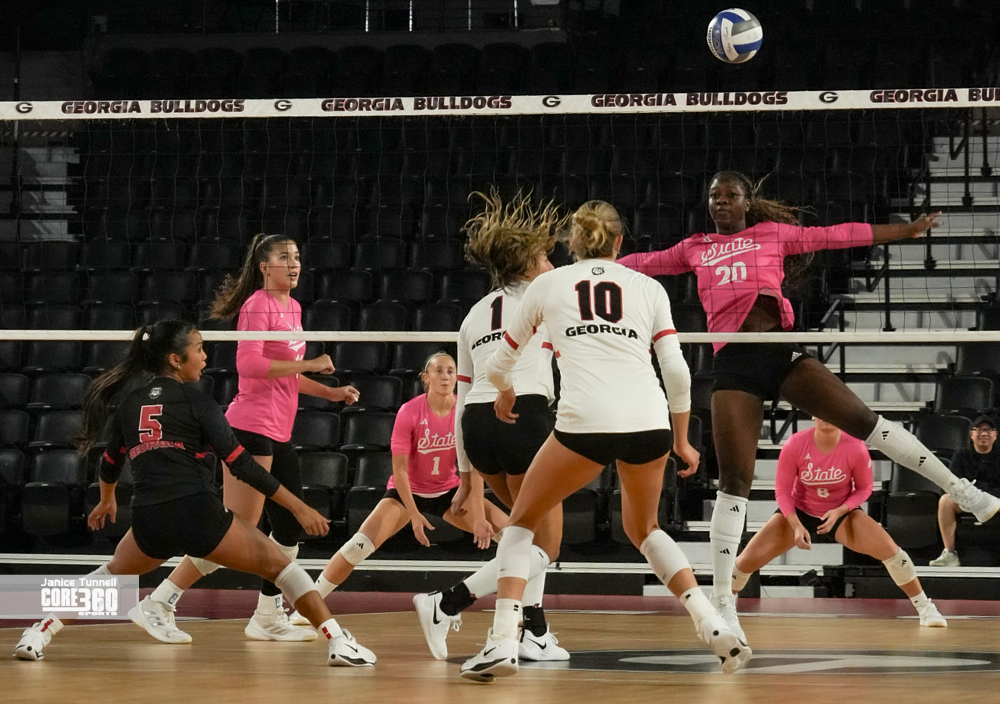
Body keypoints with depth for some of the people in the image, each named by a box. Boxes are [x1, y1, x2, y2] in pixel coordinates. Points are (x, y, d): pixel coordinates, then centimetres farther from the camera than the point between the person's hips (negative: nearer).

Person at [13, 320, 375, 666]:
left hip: (148, 522, 4)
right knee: (278, 565, 8)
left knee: (112, 573, 33)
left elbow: (109, 465, 30)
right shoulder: (195, 402, 0)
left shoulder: (129, 404, 15)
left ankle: (39, 633, 21)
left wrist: (106, 502, 52)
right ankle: (339, 642, -5)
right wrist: (299, 508, -4)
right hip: (196, 512, -4)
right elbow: (241, 465, -5)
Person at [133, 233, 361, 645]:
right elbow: (249, 364, -23)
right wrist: (309, 364, -20)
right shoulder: (257, 305, -10)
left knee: (291, 526, 12)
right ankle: (159, 604, -8)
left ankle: (269, 619, 21)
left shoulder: (292, 307, 17)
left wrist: (331, 393, 21)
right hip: (251, 428, -10)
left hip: (278, 434, 10)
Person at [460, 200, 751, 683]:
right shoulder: (649, 288, 19)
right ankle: (714, 626, 11)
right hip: (650, 423, 3)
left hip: (585, 424, -2)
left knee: (522, 522, 19)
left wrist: (505, 392, 48)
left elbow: (498, 365, 26)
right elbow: (677, 371, 10)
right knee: (643, 529, 28)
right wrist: (681, 439, 23)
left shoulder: (548, 284, 18)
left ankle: (502, 642, 1)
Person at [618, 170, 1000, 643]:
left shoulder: (773, 233, 16)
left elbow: (838, 235, 17)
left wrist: (906, 230, 17)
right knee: (734, 481, -5)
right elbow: (643, 262, 33)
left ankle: (961, 490, 0)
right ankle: (723, 604, -3)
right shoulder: (695, 249, 20)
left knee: (864, 422, -10)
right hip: (733, 364, 0)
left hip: (780, 351, 0)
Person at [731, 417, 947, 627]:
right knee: (748, 559, -12)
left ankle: (925, 608, -4)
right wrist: (796, 525, -25)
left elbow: (864, 489, -7)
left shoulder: (855, 448, -22)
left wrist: (839, 512, -22)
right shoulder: (795, 445, -22)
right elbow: (782, 489, -13)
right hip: (799, 512, 0)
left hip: (842, 513, 0)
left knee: (889, 549, -21)